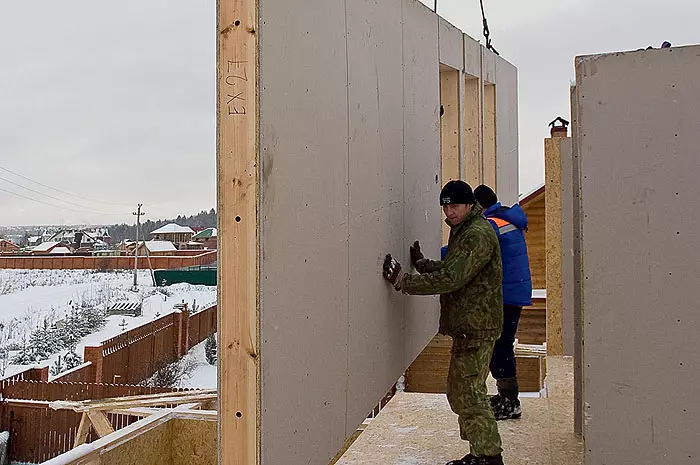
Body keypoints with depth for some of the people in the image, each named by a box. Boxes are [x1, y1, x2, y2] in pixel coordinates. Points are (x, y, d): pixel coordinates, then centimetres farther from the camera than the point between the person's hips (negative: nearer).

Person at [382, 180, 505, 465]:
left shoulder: (478, 235, -17)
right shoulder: (464, 231, 17)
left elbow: (451, 279, -25)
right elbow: (450, 269, 26)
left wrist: (403, 281, -25)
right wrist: (422, 263, 17)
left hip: (475, 328, -11)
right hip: (467, 326, 11)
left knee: (469, 394, -7)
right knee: (460, 391, 16)